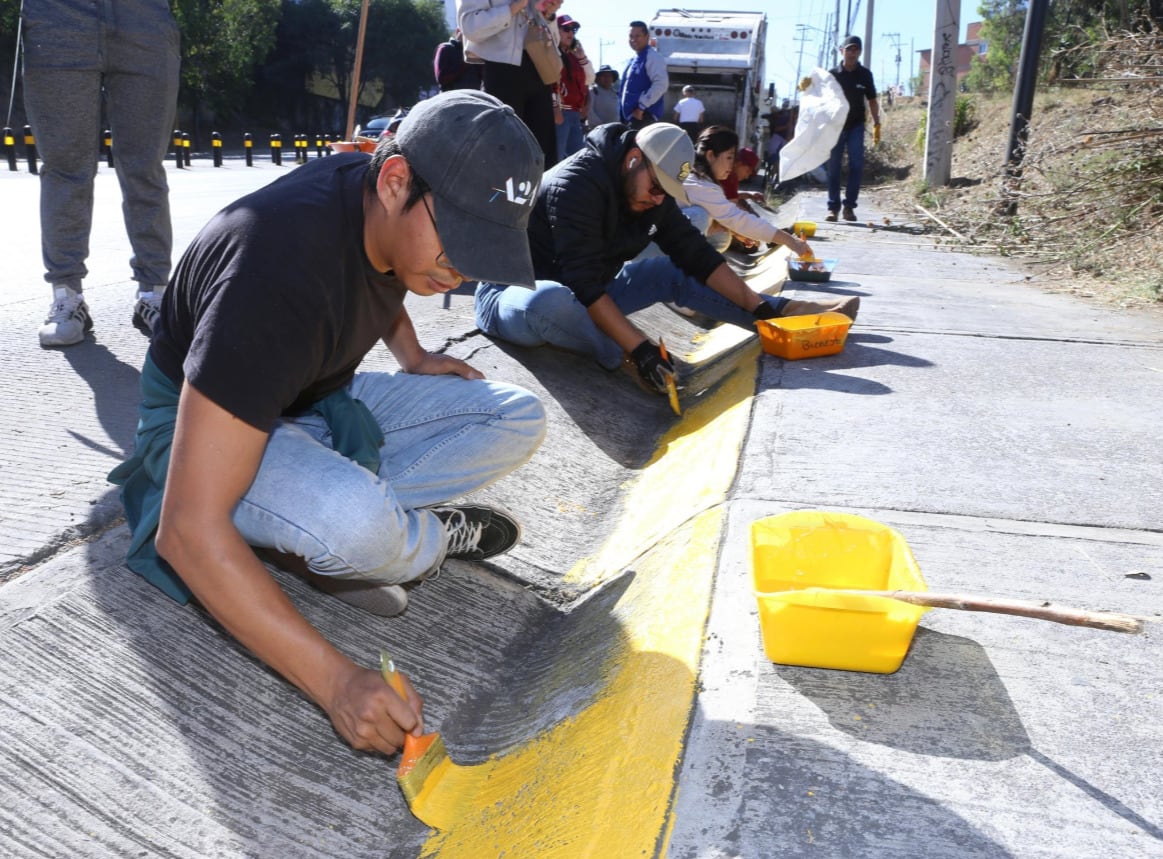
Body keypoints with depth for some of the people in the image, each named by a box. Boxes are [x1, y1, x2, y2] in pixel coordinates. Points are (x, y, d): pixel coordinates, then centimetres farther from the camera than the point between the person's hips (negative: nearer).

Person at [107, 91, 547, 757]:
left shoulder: (394, 213, -13)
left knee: (520, 420, -7)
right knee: (351, 522, -39)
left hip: (322, 397, 7)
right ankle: (431, 536, -3)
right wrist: (337, 680, -42)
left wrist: (412, 357, 1)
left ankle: (323, 537, -11)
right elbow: (187, 529, -40)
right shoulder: (280, 276, -37)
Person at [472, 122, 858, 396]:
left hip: (583, 297, 8)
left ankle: (783, 315, 5)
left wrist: (758, 306, -3)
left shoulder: (650, 190, 0)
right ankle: (623, 360, -22)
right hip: (513, 293, -7)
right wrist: (638, 348, -37)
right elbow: (584, 284, -32)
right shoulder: (576, 185, -26)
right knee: (551, 302, -43)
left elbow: (694, 252, 3)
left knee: (674, 272, 0)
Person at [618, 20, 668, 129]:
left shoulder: (652, 57, -7)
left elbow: (661, 83, -20)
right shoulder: (633, 60, 22)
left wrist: (641, 106, -22)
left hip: (644, 115, -10)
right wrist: (621, 114, 16)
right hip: (629, 115, 10)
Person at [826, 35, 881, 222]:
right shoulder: (832, 74, -1)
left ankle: (849, 206, -3)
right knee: (834, 167, 0)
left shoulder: (865, 75, 3)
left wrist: (876, 124, 4)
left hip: (856, 126, 1)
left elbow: (872, 101, 9)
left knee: (856, 165, -8)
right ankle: (833, 207, 4)